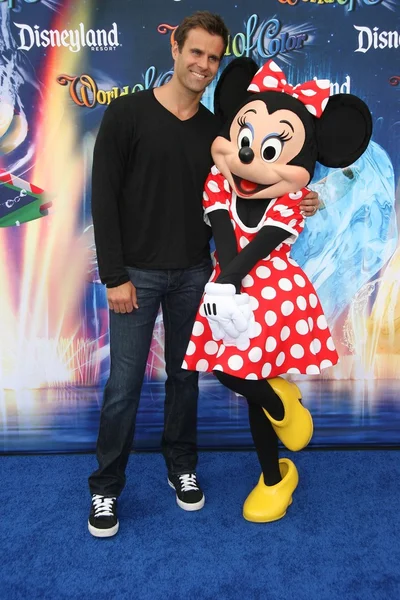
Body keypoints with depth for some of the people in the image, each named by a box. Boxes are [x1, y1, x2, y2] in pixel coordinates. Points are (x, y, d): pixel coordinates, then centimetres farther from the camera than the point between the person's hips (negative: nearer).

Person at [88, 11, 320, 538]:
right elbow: (104, 198, -8)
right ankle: (106, 488, 22)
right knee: (124, 385, 1)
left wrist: (293, 208, -4)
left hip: (194, 273, 4)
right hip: (138, 273, -3)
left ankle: (182, 468, 34)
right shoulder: (128, 113, -5)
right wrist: (115, 276, -13)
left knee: (185, 375, 14)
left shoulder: (215, 130, 7)